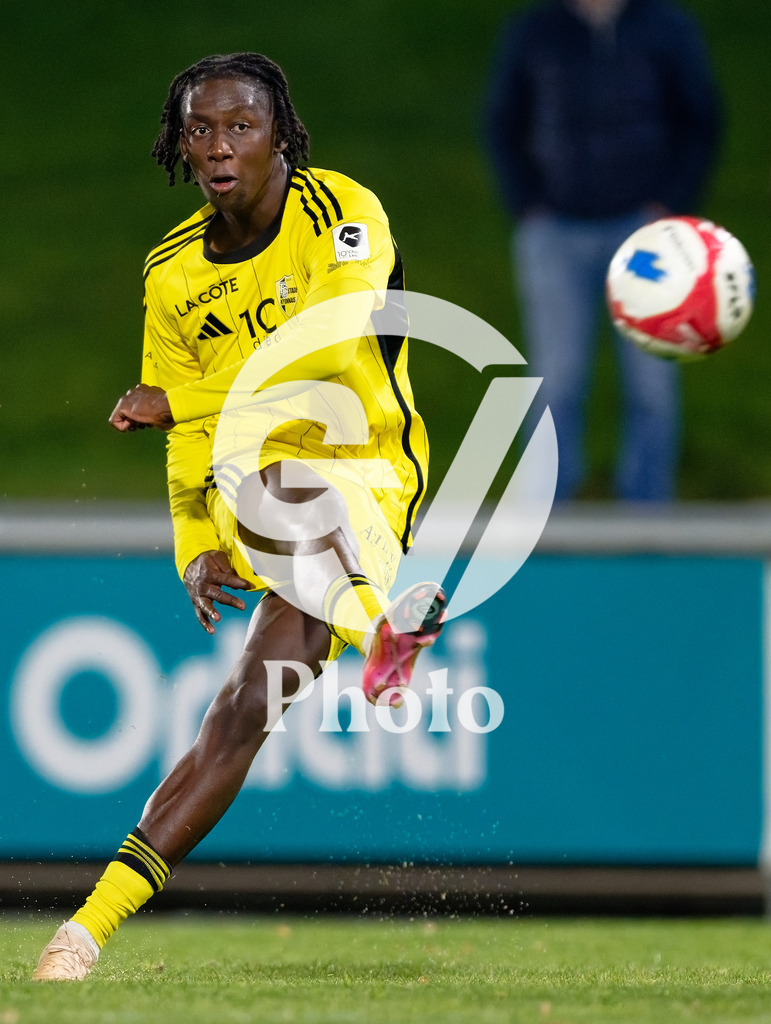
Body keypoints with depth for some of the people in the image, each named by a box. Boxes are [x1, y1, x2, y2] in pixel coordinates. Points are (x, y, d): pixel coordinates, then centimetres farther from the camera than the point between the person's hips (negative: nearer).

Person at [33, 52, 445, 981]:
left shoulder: (339, 213, -7)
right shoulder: (175, 272, 10)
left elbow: (326, 346, -25)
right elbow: (192, 447, 14)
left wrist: (181, 401, -20)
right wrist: (196, 552, -2)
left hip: (364, 490, -8)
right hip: (255, 513, 8)